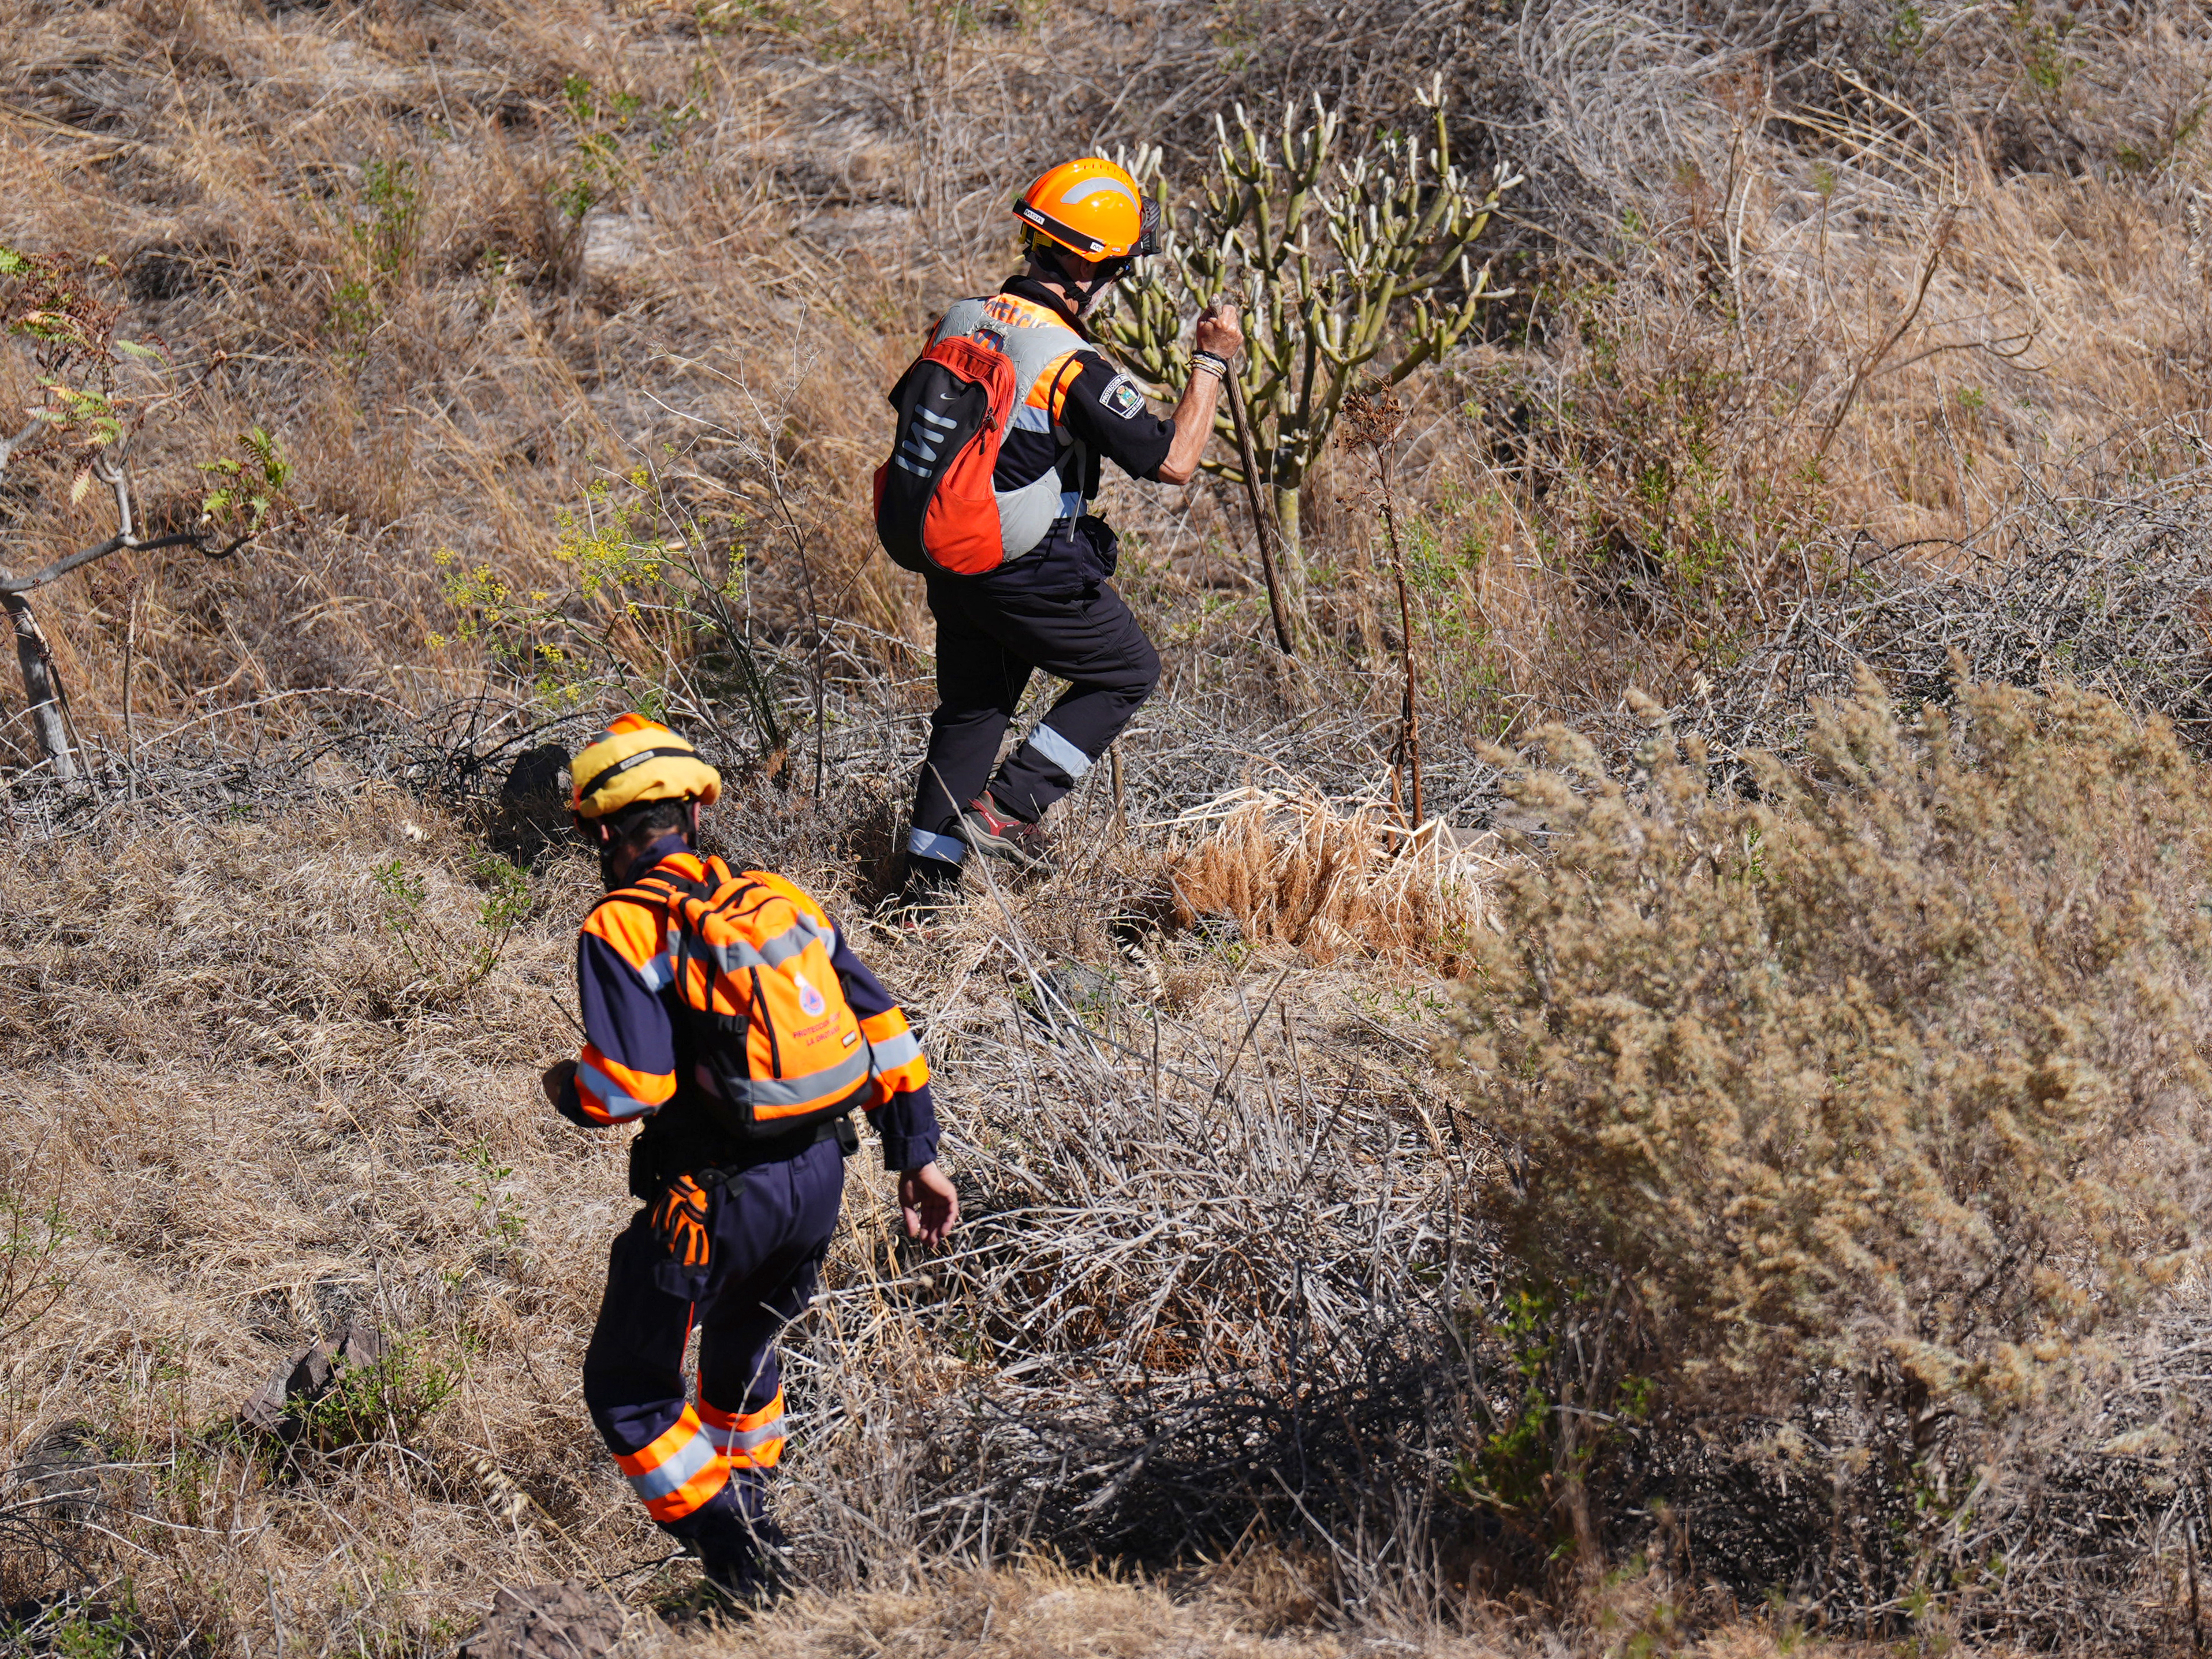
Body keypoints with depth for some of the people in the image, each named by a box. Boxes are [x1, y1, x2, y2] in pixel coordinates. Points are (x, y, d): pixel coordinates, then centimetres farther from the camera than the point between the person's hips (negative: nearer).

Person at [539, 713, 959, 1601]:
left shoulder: (622, 929, -12)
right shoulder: (777, 898, 9)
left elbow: (626, 1088, -20)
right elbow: (881, 1028, 10)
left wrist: (567, 1089, 3)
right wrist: (918, 1158, 16)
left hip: (716, 1196, -7)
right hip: (820, 1180, 7)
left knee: (628, 1388, 7)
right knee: (743, 1353, 31)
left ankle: (747, 1575, 0)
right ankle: (750, 1516, 43)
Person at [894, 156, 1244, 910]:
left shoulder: (960, 323, -1)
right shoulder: (1073, 367, -24)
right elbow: (1172, 461, -19)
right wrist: (1211, 364, -11)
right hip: (1031, 575, -7)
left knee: (970, 707, 20)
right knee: (1128, 673, 14)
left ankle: (929, 873, 20)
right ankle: (1006, 808, 5)